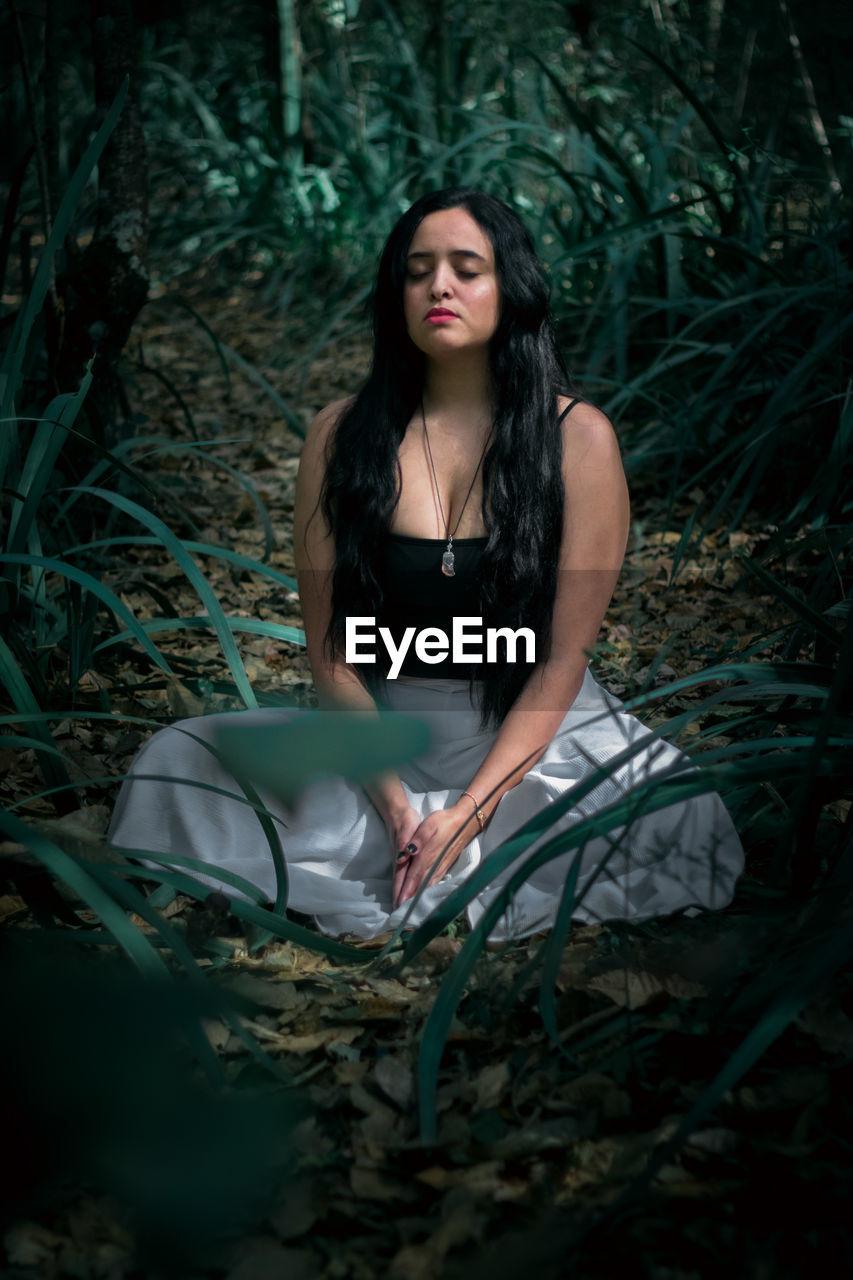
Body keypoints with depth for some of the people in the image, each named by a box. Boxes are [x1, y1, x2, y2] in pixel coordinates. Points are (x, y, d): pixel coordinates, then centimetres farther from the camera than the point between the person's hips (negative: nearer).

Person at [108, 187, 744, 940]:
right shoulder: (343, 434, 1)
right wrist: (394, 805, -14)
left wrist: (470, 812, -18)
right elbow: (327, 643, -1)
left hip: (536, 736, -1)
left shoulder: (577, 436, -4)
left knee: (685, 831, -31)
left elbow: (564, 656, -8)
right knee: (176, 764, -20)